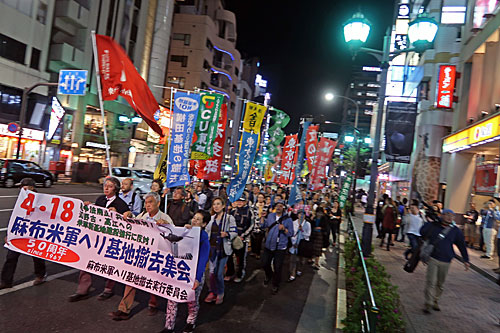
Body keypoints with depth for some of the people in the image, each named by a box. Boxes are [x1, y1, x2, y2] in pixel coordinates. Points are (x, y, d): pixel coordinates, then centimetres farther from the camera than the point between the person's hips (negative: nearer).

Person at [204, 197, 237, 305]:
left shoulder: (229, 218, -4)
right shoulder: (211, 218, 11)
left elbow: (235, 232, -6)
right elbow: (206, 232, 18)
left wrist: (227, 234, -23)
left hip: (223, 248, -4)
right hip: (212, 247, 4)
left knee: (219, 273, -3)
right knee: (212, 272, 3)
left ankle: (220, 294, 17)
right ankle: (212, 292, 21)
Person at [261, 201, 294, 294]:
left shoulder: (288, 219, -6)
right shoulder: (270, 216, 6)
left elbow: (291, 234, -5)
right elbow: (264, 226, 9)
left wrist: (284, 229, -23)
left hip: (280, 247, -4)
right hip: (268, 245, 4)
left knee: (277, 268, 5)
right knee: (265, 264, 14)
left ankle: (275, 285, 28)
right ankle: (268, 276, 47)